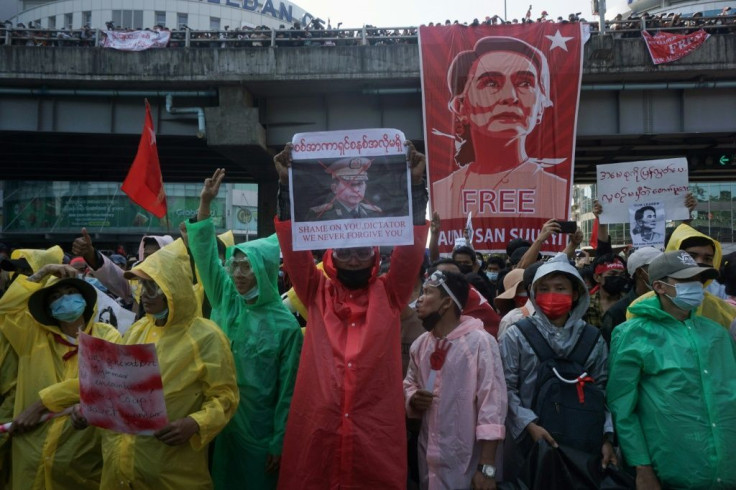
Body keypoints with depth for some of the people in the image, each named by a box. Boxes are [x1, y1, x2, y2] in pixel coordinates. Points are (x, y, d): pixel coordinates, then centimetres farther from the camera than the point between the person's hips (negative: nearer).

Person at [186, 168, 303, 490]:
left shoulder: (285, 325, -12)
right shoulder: (226, 298, 0)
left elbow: (287, 389, -9)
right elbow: (205, 255, -1)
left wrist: (280, 441, -9)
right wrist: (205, 202, -8)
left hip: (258, 428, -4)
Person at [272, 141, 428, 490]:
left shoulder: (389, 294, 7)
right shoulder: (317, 292, 9)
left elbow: (411, 246, -4)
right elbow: (294, 246, -1)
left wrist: (416, 183, -12)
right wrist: (286, 183, -10)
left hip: (377, 433, 0)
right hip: (315, 431, 1)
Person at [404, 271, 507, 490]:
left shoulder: (480, 342, -15)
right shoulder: (420, 344, 5)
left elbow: (492, 404, -15)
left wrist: (487, 467, -16)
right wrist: (413, 399, -5)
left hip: (466, 461, -6)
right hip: (428, 457, 6)